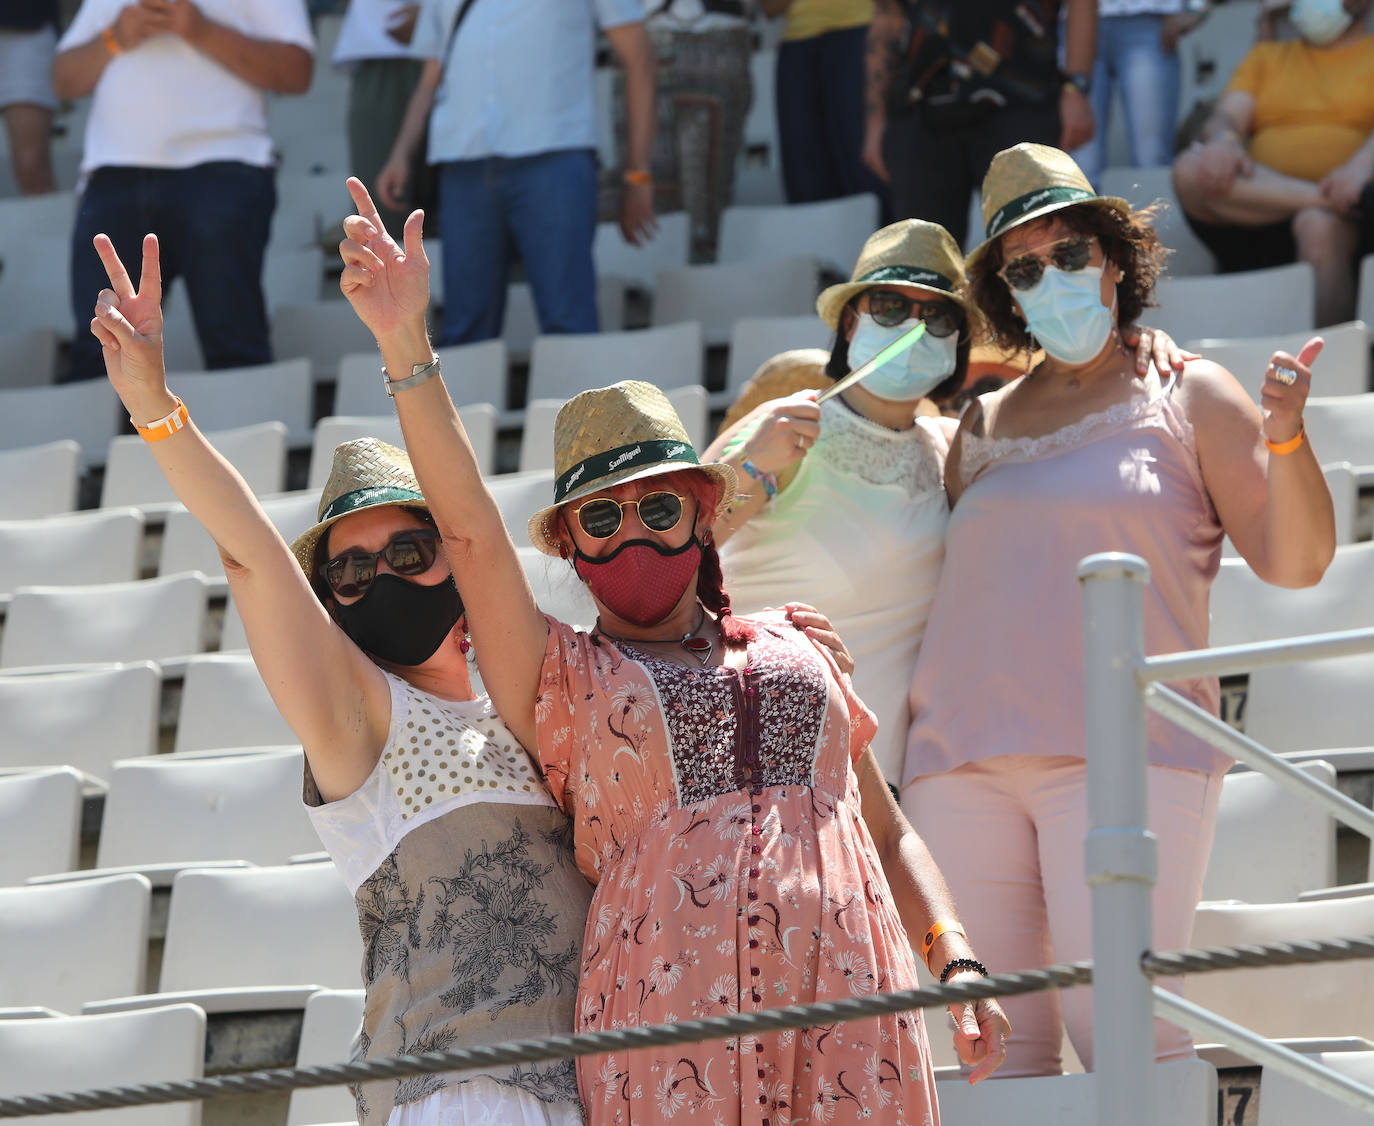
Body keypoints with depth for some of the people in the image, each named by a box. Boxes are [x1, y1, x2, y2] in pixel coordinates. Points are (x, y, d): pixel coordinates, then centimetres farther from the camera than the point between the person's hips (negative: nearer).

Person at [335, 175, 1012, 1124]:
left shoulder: (791, 648, 23)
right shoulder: (557, 674, 14)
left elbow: (887, 831, 23)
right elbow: (472, 528, 1)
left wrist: (956, 960, 7)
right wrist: (405, 342, -9)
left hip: (852, 1000, 3)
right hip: (670, 1009, -2)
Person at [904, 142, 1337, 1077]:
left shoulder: (1188, 396, 9)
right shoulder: (983, 428, 21)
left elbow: (1296, 561, 0)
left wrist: (1285, 437, -15)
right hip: (962, 764, 4)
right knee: (1000, 1046, -1)